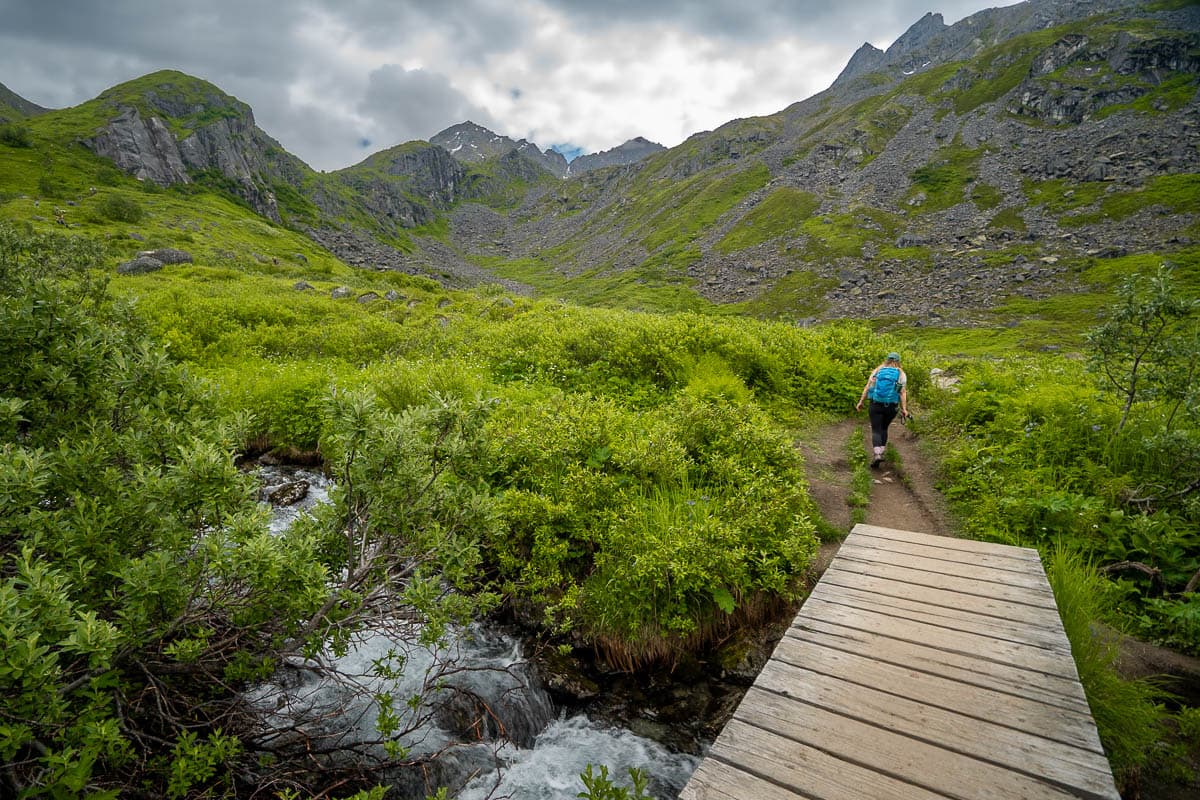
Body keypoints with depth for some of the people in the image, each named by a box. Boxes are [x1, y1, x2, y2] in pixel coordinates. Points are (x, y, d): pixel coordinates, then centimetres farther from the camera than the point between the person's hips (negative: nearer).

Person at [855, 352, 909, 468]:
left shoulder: (877, 370, 4)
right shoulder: (901, 374, 3)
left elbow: (867, 387, -1)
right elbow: (903, 393, -5)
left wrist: (861, 402, 3)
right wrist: (904, 409, -7)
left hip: (875, 405, -1)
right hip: (891, 407, 1)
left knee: (876, 430, 0)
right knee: (884, 428, 21)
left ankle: (877, 453, -19)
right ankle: (881, 451, 21)